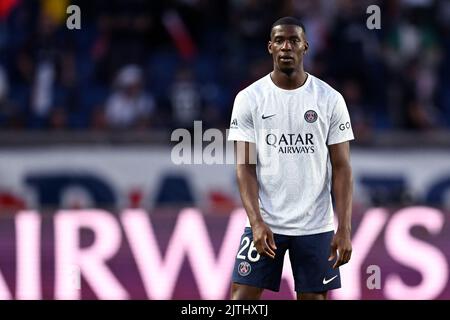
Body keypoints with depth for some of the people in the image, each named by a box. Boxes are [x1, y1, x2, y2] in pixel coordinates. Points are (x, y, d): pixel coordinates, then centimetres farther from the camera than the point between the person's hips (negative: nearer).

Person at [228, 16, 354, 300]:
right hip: (265, 223, 0)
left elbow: (341, 167, 0)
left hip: (315, 224, 0)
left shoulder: (330, 99, 0)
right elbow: (246, 167, -3)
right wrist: (256, 222, -16)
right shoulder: (249, 99, 0)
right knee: (241, 297, -5)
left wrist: (344, 229, -9)